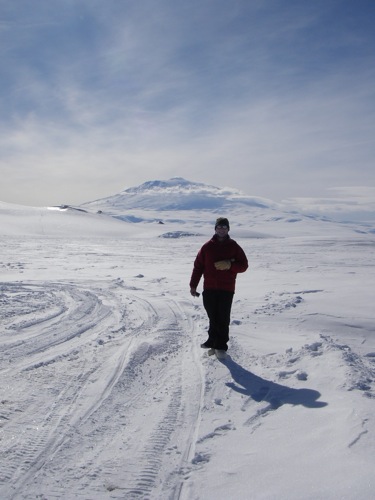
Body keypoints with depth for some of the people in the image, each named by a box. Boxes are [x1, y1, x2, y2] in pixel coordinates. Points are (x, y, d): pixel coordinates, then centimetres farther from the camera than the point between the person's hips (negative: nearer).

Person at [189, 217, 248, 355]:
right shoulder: (207, 246, 7)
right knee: (213, 317, 8)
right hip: (209, 288, 1)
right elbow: (198, 266, 8)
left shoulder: (234, 247, 5)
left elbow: (243, 265, 4)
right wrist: (193, 285, 3)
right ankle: (212, 340, 22)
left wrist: (229, 265, -15)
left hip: (226, 289, -1)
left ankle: (221, 345, 5)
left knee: (223, 318, -2)